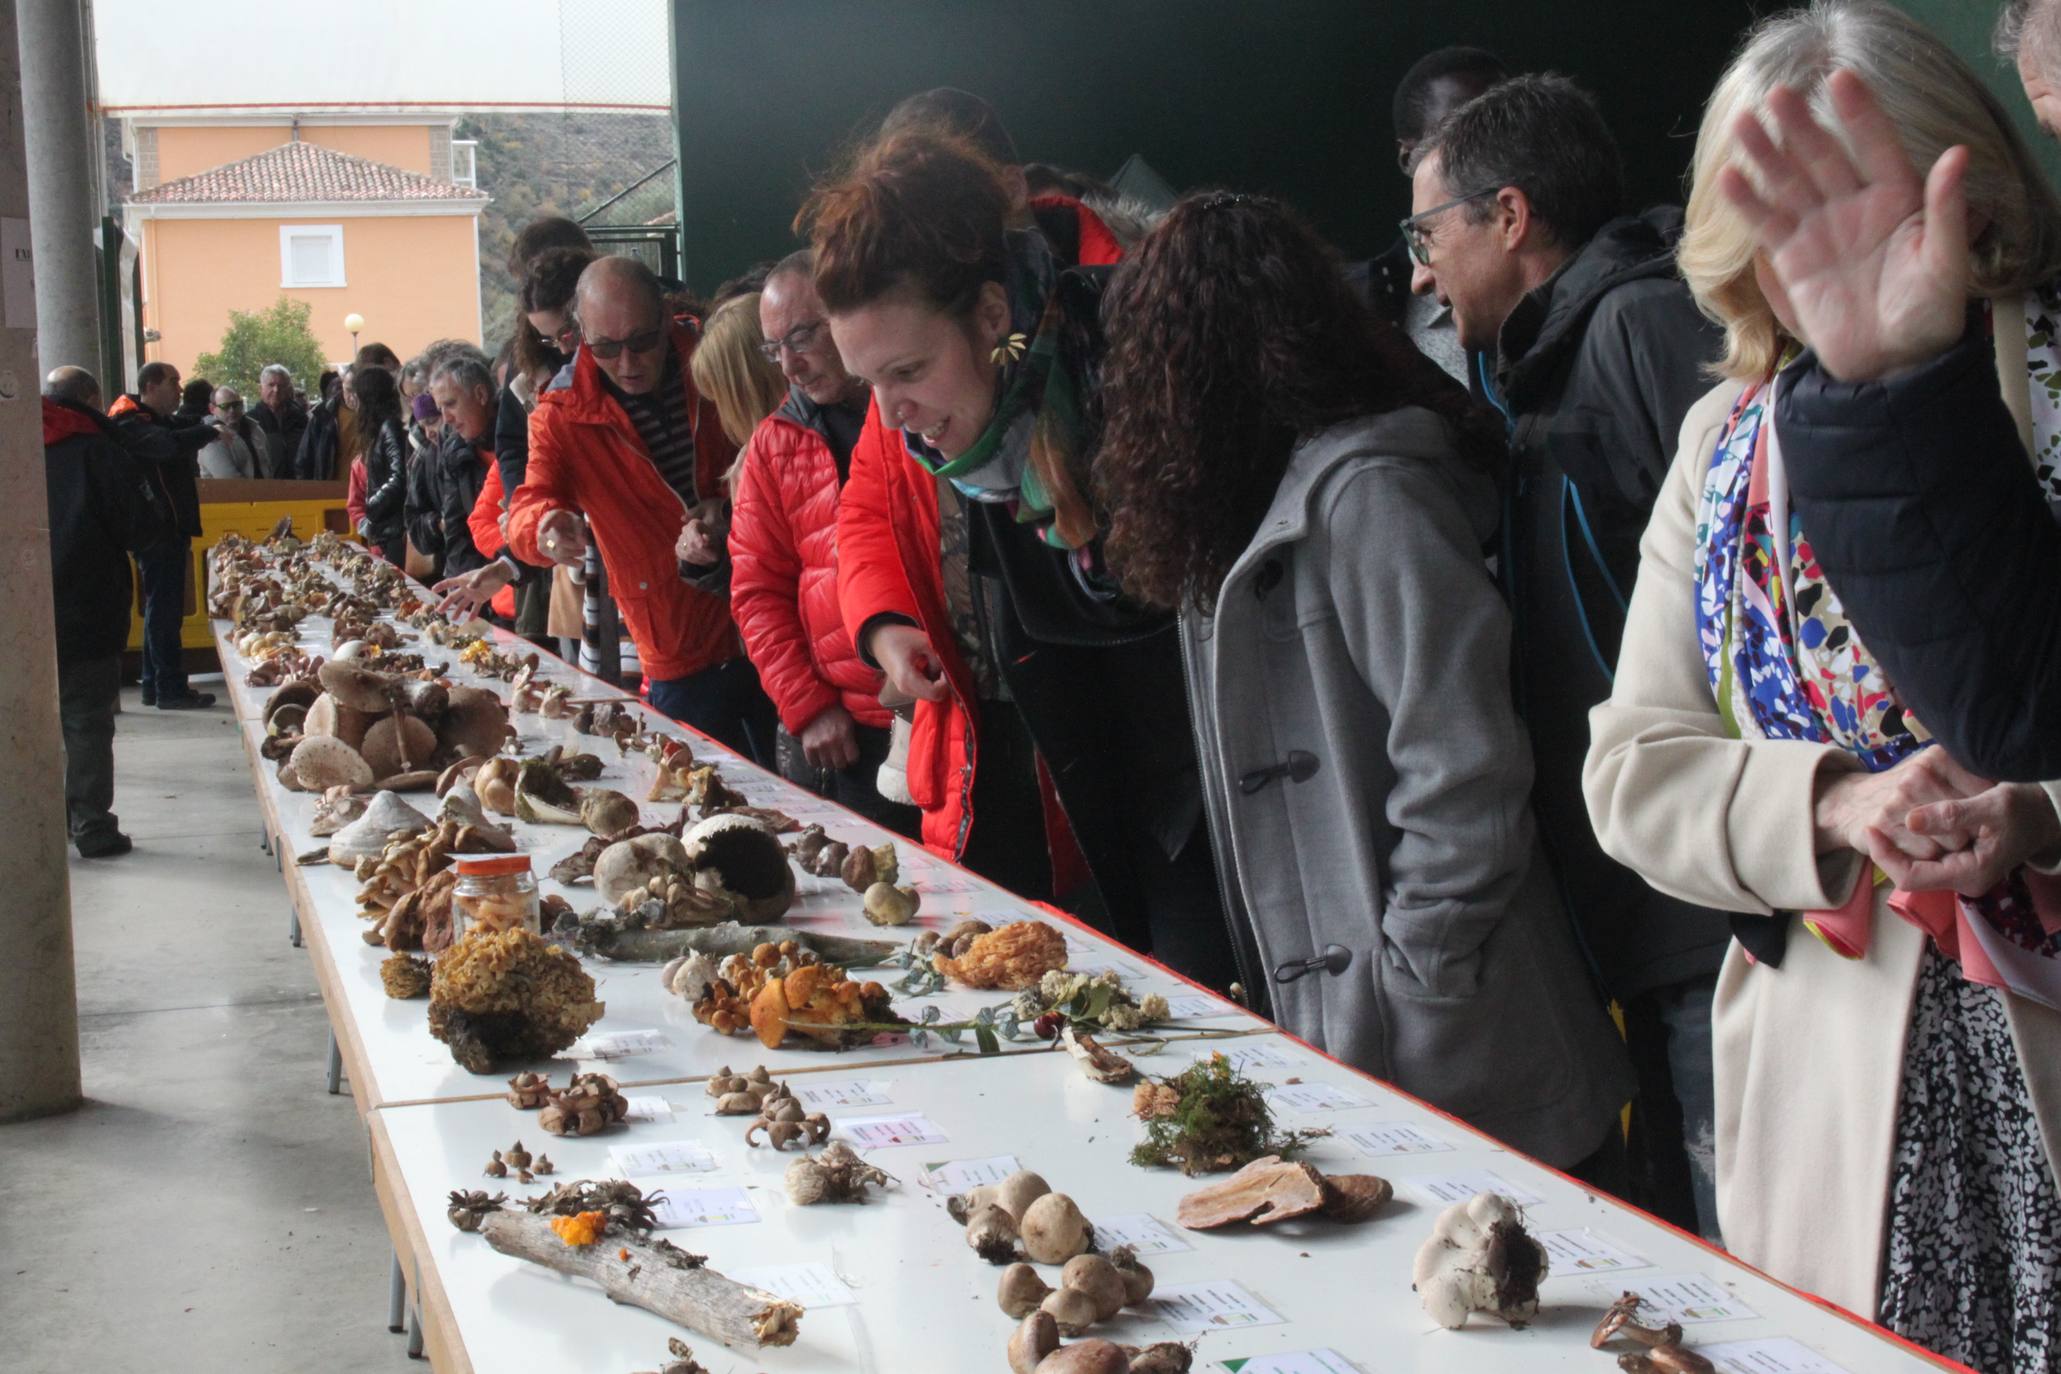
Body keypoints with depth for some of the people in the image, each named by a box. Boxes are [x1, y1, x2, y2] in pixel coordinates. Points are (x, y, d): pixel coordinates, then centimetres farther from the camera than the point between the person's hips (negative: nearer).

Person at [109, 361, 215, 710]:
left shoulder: (157, 421, 20)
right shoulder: (131, 424, -13)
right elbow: (167, 445, -32)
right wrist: (209, 432, -23)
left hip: (172, 527, 10)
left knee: (163, 608, 14)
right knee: (164, 609, -9)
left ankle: (155, 685, 20)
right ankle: (170, 690, -7)